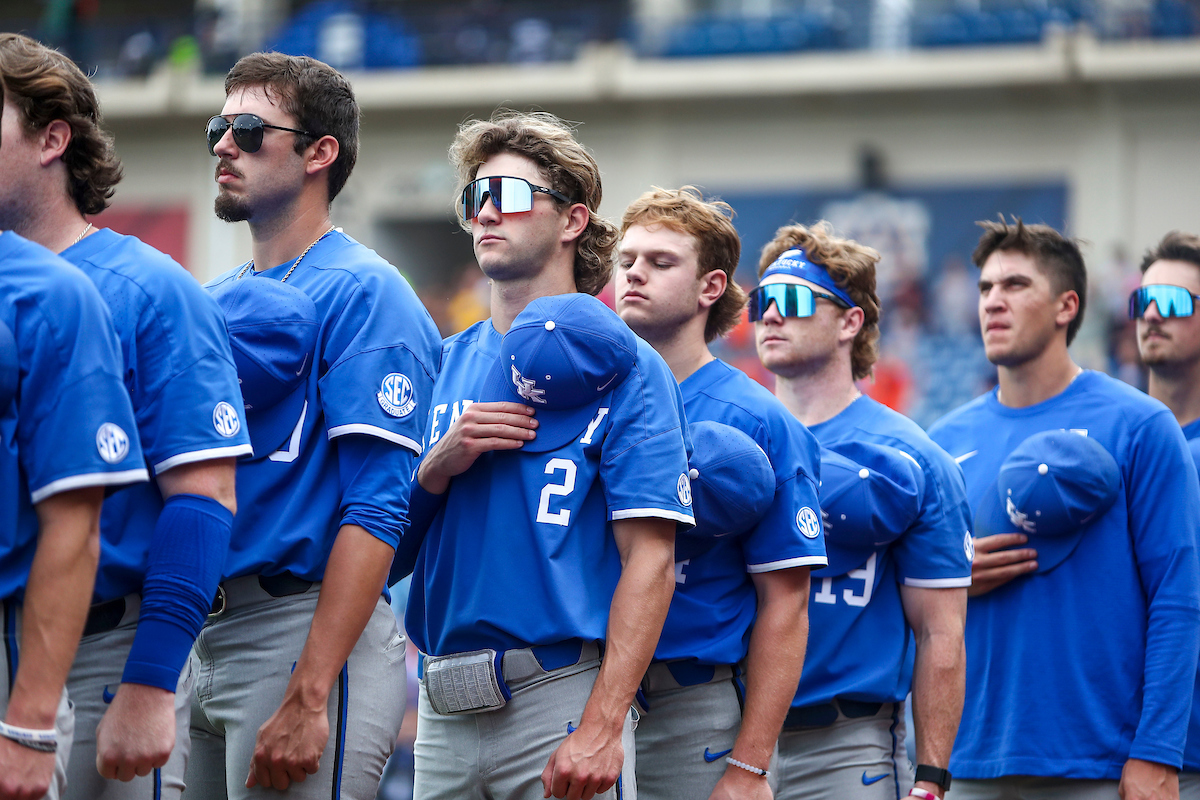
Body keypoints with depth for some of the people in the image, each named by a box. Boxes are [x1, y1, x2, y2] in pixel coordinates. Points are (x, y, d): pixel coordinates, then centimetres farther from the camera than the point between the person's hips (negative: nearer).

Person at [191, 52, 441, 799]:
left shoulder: (363, 293, -6)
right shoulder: (214, 300, 18)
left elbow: (376, 511, -15)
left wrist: (307, 697, -22)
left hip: (305, 630, -8)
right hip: (206, 638, 8)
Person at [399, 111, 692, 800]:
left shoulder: (623, 367, -2)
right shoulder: (447, 363, 15)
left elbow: (650, 561, -10)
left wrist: (601, 729, -19)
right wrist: (439, 467, -7)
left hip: (562, 690, -5)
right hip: (446, 705, 5)